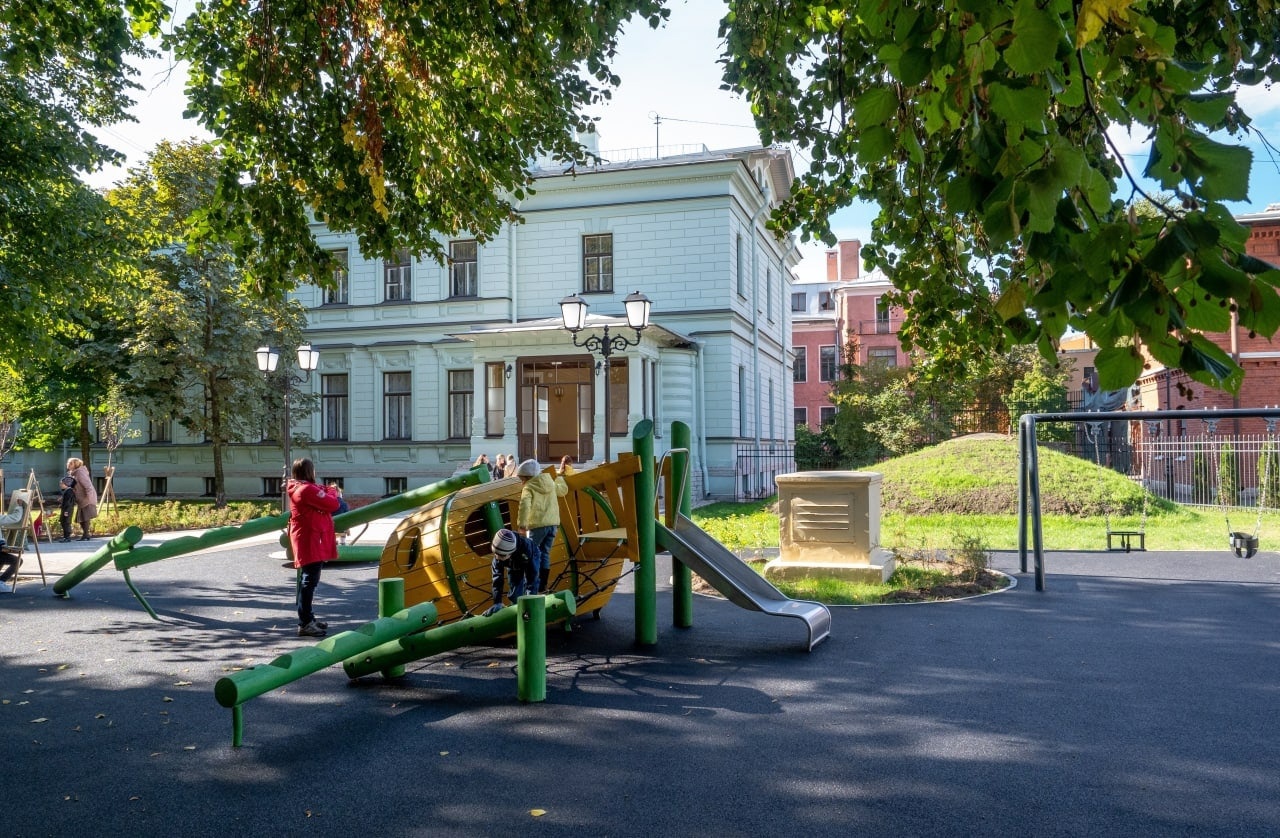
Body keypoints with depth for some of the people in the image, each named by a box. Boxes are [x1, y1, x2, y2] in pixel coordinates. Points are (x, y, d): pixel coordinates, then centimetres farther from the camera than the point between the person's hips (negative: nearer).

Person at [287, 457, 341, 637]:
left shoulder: (300, 489, 15)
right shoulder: (307, 489, -17)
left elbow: (322, 502, 16)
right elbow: (333, 504, -17)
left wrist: (327, 493, 0)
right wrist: (333, 493, 1)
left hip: (310, 542, 11)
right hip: (311, 542, -11)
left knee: (309, 581, 18)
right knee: (310, 581, -9)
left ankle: (308, 619, 28)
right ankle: (304, 624, -8)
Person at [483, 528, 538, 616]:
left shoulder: (525, 548, -47)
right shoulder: (498, 553, -38)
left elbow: (531, 575, -42)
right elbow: (497, 576, -35)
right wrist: (497, 602, -40)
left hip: (530, 561, -3)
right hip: (513, 566, 3)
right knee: (515, 595, 4)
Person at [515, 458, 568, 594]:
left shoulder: (528, 487, -5)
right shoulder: (550, 483, 14)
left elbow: (525, 505, -21)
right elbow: (563, 490, 33)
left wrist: (522, 522, -23)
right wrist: (559, 479, 50)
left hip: (538, 524, -6)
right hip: (553, 523, 6)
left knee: (533, 553, 1)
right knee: (545, 554, 13)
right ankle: (542, 586, 16)